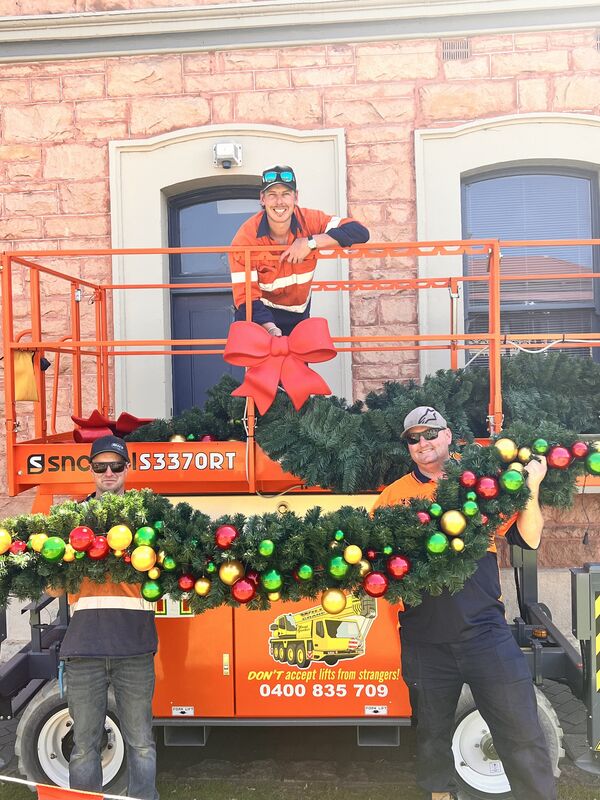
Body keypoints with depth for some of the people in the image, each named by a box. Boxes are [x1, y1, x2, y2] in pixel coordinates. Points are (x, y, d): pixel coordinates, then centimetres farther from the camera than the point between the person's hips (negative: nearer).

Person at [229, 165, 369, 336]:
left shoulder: (309, 220, -15)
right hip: (260, 315, -2)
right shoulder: (246, 238, -21)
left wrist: (311, 242, -31)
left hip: (299, 314, 3)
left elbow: (360, 232, -22)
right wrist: (270, 328, -39)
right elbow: (245, 296, -23)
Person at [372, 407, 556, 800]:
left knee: (522, 734, 0)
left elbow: (529, 539, 1)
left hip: (484, 628, -1)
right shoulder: (395, 495, 4)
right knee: (433, 731, 19)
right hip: (425, 635, 1)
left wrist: (531, 489, -10)